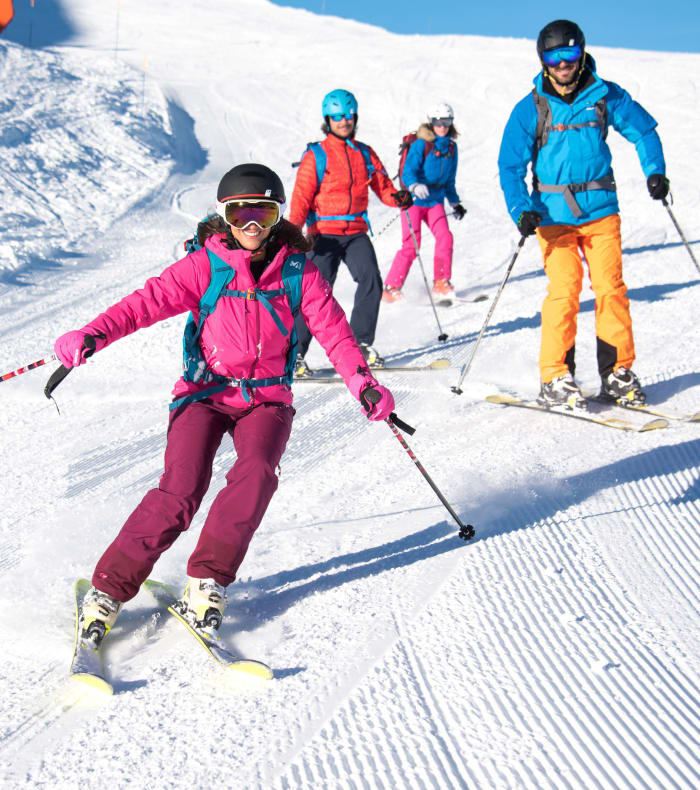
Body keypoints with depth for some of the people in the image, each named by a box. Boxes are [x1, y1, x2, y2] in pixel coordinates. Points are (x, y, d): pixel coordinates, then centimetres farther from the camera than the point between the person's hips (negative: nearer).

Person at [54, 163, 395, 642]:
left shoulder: (298, 271, 1)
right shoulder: (204, 267, -4)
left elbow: (333, 329, 0)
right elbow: (149, 301, -12)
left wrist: (363, 383, -13)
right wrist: (95, 333, -27)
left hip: (267, 398, 2)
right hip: (205, 394, -1)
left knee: (256, 471, -28)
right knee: (180, 491, -18)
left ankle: (207, 580, -14)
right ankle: (109, 588, -6)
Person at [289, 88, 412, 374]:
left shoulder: (365, 154, 12)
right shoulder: (316, 155, 1)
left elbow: (382, 185, 11)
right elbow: (302, 196, -4)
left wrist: (397, 197, -11)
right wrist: (293, 229, -18)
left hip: (357, 232, 4)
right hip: (325, 233, -4)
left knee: (371, 281, -13)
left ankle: (361, 343, 2)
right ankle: (295, 353, -4)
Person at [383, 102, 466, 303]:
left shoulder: (451, 147, 9)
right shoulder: (420, 145, -10)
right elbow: (407, 172, -19)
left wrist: (455, 203, 25)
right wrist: (415, 187, -39)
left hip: (435, 200, 5)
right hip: (414, 200, -5)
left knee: (445, 238, -13)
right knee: (411, 245, -13)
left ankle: (441, 283, 1)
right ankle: (391, 287, -5)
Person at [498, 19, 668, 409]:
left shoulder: (605, 96, 2)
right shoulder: (530, 109, -1)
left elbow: (643, 129, 14)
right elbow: (511, 165, -1)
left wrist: (655, 171, 0)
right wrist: (521, 210, -14)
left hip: (600, 209, 2)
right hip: (553, 213, -2)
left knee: (611, 287, -2)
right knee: (564, 291, -10)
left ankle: (618, 371, 10)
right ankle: (555, 379, -1)